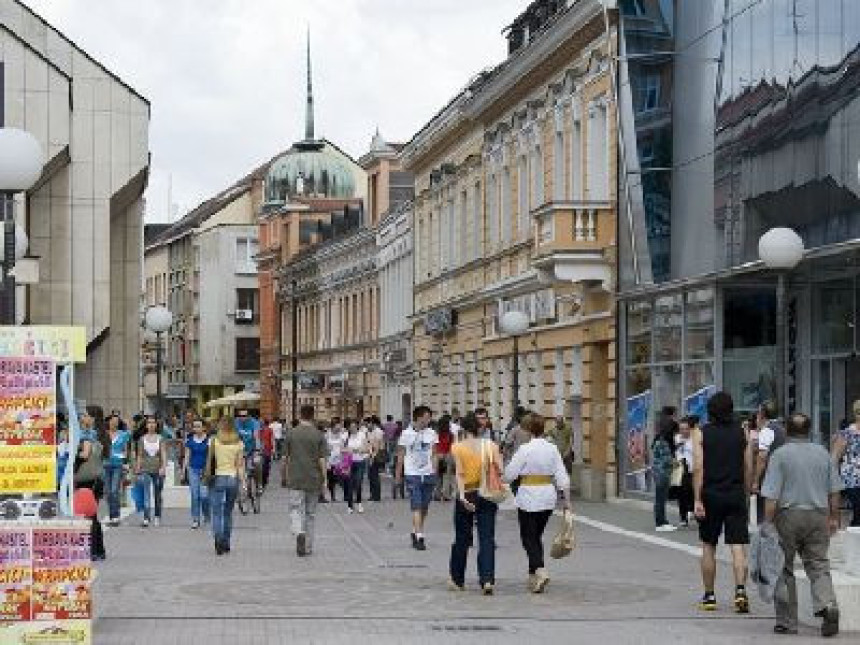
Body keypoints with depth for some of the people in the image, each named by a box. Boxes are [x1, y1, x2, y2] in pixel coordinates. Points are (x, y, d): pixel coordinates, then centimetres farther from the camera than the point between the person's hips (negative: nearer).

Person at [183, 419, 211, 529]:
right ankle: (195, 520, 9)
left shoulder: (209, 439, -3)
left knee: (204, 495, -10)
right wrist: (184, 470, 7)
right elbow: (187, 456, 11)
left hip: (205, 470, -3)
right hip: (193, 469, 3)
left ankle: (207, 516, 15)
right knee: (195, 496, 2)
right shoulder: (190, 440, 6)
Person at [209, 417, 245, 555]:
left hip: (217, 478, -3)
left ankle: (218, 540, -23)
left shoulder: (214, 441, -4)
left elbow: (210, 462, -1)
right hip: (233, 478, 3)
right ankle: (226, 544, 20)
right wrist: (243, 480, 1)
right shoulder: (239, 443, 1)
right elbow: (240, 464, -2)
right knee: (228, 512, 15)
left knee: (216, 512, -3)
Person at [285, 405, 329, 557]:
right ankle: (308, 547, 17)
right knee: (310, 513, 12)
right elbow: (322, 460, -6)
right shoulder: (318, 435, -3)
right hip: (313, 481, 1)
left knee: (296, 511, 0)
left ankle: (299, 533, -29)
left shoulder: (292, 434, -1)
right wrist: (324, 480, 1)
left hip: (295, 480, -1)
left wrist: (287, 476, 20)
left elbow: (287, 458, 6)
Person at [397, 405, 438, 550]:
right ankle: (419, 537, -14)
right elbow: (401, 455, 5)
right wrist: (398, 474, 7)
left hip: (428, 474, 4)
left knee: (424, 507, 9)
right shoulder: (407, 434, -2)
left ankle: (416, 532, 26)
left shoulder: (431, 433, 7)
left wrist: (434, 472, 6)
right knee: (416, 506, -11)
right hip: (412, 474, -4)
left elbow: (433, 455, 12)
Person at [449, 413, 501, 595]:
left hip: (467, 495, -1)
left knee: (462, 539, 12)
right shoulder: (491, 445, 1)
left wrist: (462, 496, -21)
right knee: (487, 539, 1)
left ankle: (457, 580, 24)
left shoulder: (457, 447, -4)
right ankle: (487, 579, -12)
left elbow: (459, 473, -14)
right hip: (488, 496, 1)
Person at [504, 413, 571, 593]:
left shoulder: (525, 449, -13)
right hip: (548, 497, 5)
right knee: (537, 535, 18)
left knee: (528, 537, 1)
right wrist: (565, 498, 9)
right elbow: (561, 475, 3)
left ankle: (540, 570, -20)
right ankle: (533, 577, 22)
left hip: (529, 497, -5)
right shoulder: (552, 449, 2)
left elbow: (510, 473, -11)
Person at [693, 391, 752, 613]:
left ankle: (709, 596, 17)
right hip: (736, 495, 1)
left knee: (708, 547, 12)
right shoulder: (741, 433, 5)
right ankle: (740, 590, -21)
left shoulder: (702, 434, -1)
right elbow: (748, 468, 4)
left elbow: (698, 468, -8)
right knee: (738, 547, -3)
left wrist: (697, 500, -9)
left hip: (711, 495, -1)